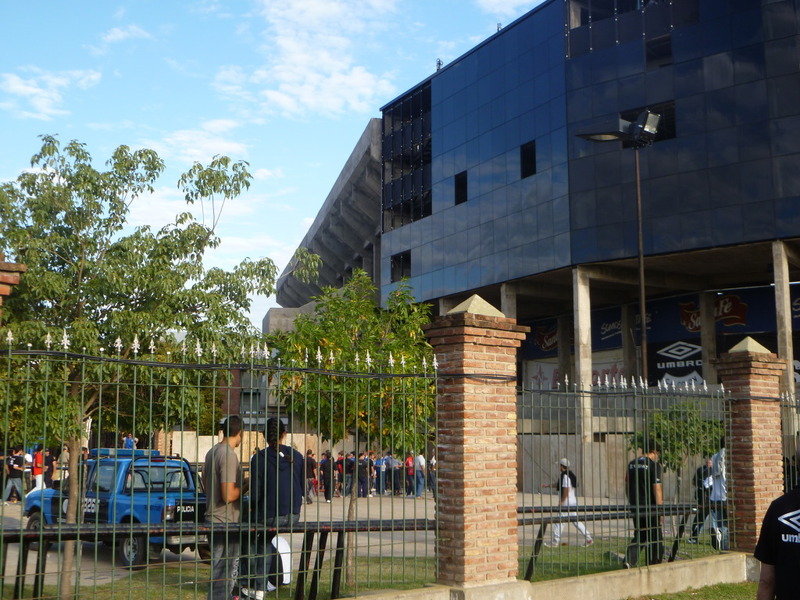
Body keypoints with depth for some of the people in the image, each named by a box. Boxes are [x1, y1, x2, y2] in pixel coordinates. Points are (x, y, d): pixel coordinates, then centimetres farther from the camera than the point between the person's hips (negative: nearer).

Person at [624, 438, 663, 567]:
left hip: (635, 507, 6)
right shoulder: (654, 465, -10)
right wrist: (660, 510, -12)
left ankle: (629, 561, -6)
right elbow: (657, 488, -14)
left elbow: (627, 485, 15)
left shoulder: (631, 464, 9)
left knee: (639, 536, 14)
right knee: (655, 538, 8)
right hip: (650, 508, -6)